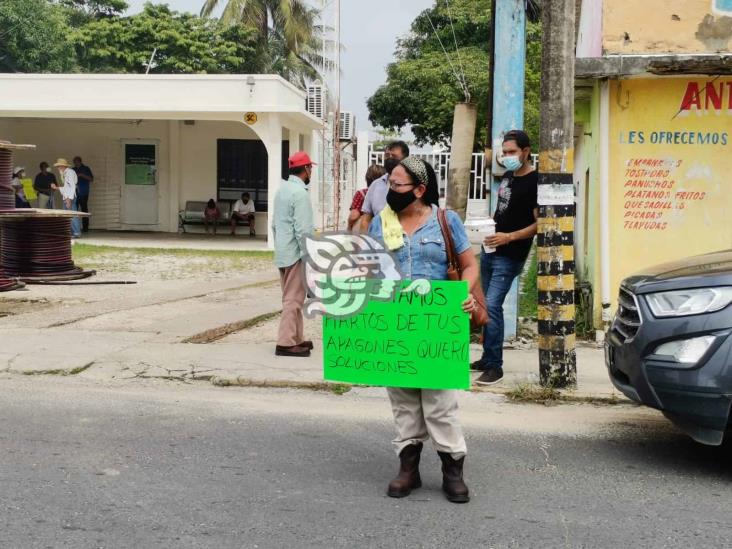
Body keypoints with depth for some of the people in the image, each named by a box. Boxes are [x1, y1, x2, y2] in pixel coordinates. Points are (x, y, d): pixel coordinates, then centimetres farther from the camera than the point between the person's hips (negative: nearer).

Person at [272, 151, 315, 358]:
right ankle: (286, 343, -6)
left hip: (282, 252, 9)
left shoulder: (282, 189, 12)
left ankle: (296, 338, 22)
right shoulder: (300, 193, -16)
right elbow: (303, 230, -20)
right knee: (294, 298, -6)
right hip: (295, 253, -9)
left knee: (291, 297, 15)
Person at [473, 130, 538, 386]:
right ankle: (488, 357, 22)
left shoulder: (535, 182, -13)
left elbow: (539, 223, -17)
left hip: (509, 256, -8)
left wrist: (509, 237, -27)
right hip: (490, 250, 9)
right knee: (486, 305, 12)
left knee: (492, 306, -15)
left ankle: (495, 366, -9)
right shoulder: (508, 176, 12)